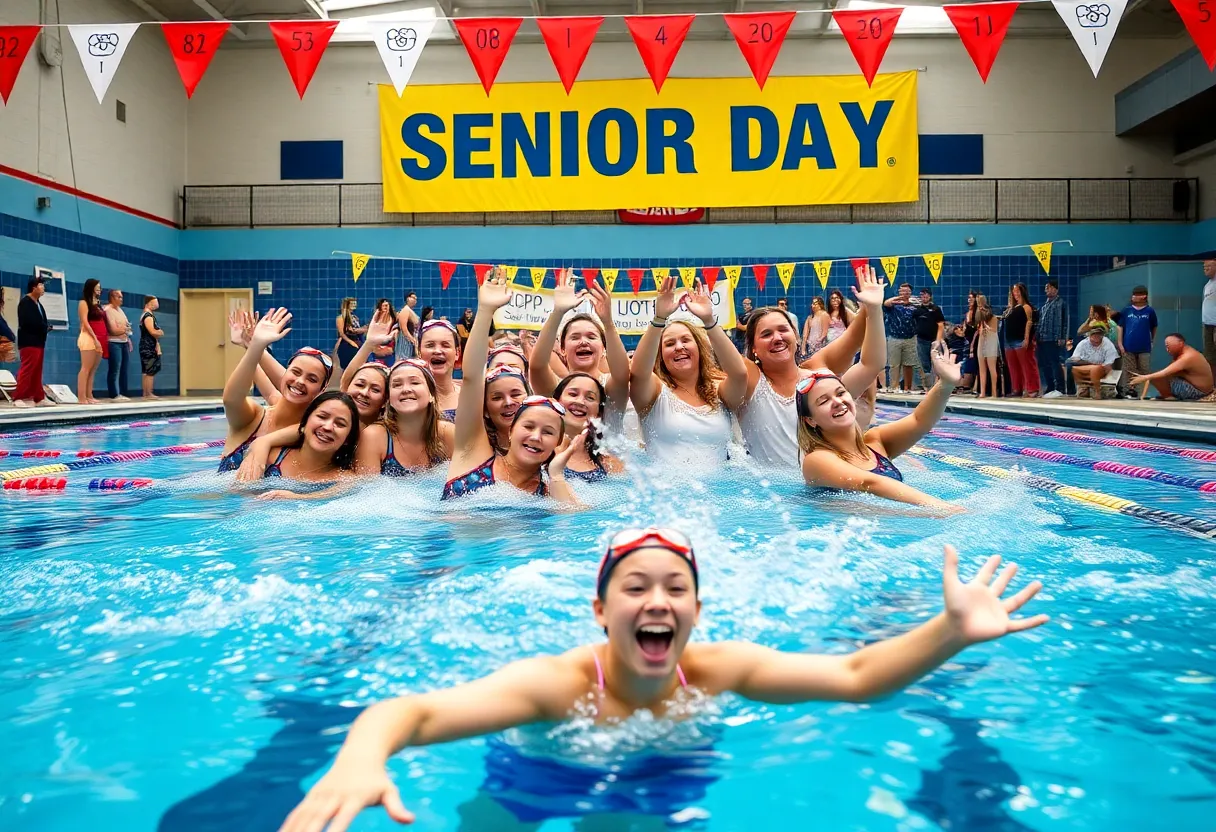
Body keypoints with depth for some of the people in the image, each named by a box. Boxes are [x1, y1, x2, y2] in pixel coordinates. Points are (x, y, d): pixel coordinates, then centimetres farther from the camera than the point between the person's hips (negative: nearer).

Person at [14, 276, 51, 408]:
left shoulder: (38, 303, 18)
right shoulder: (25, 302, -9)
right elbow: (27, 322, -21)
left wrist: (45, 328, -4)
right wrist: (44, 327, -12)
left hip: (38, 341, 9)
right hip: (29, 341, -9)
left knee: (37, 371, 10)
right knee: (27, 370, -10)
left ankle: (38, 398, 14)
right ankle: (20, 398, -8)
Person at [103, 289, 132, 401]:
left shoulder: (120, 309, 18)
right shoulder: (108, 310, -8)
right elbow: (114, 330, -15)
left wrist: (129, 341, 11)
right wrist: (124, 329, 1)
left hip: (124, 342, 8)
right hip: (114, 343, -8)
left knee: (123, 369, 7)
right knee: (115, 370, -8)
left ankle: (122, 393, 10)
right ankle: (115, 395, -7)